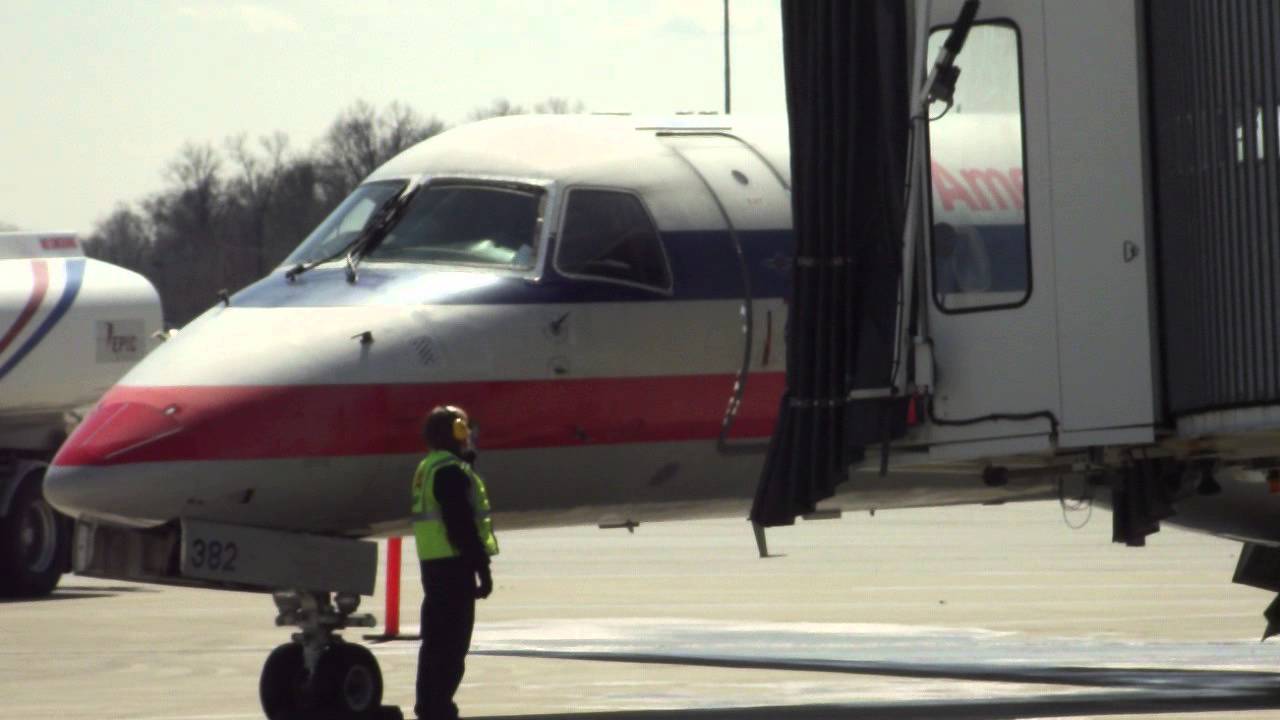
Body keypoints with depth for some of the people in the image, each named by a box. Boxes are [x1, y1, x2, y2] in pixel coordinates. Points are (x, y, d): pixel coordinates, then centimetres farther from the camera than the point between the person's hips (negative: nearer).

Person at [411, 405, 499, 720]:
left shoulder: (428, 469, 18)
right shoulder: (451, 471, -16)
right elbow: (462, 525, -21)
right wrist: (482, 569, -19)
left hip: (433, 564, 10)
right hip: (453, 564, -10)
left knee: (436, 640, 16)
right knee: (451, 645, -9)